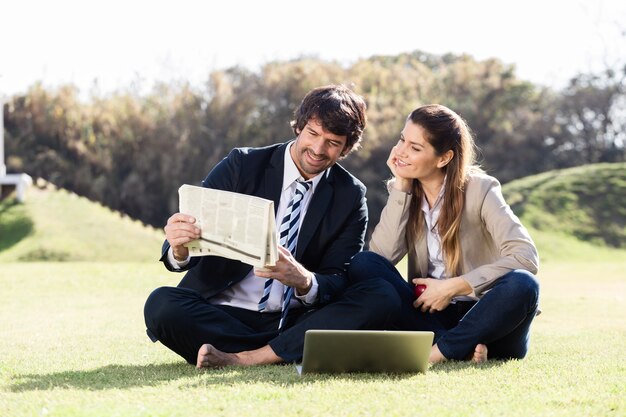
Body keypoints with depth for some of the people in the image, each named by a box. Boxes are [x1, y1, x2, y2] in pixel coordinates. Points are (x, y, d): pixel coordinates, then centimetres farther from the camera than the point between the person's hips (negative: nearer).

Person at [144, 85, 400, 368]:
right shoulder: (241, 166, 0)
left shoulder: (350, 196, 6)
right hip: (224, 316, -1)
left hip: (295, 321, 1)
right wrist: (180, 248, -32)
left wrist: (304, 280, -27)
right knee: (161, 304, -31)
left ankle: (243, 359, -28)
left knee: (382, 298, -24)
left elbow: (338, 279, -2)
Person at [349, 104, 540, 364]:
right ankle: (460, 348, -28)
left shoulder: (479, 189, -7)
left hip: (482, 315, -4)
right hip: (430, 315, 4)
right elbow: (382, 256, -10)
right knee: (363, 264, -19)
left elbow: (526, 257, -19)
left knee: (522, 285, -34)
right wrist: (400, 187, -10)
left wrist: (452, 287, -21)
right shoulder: (406, 193, 5)